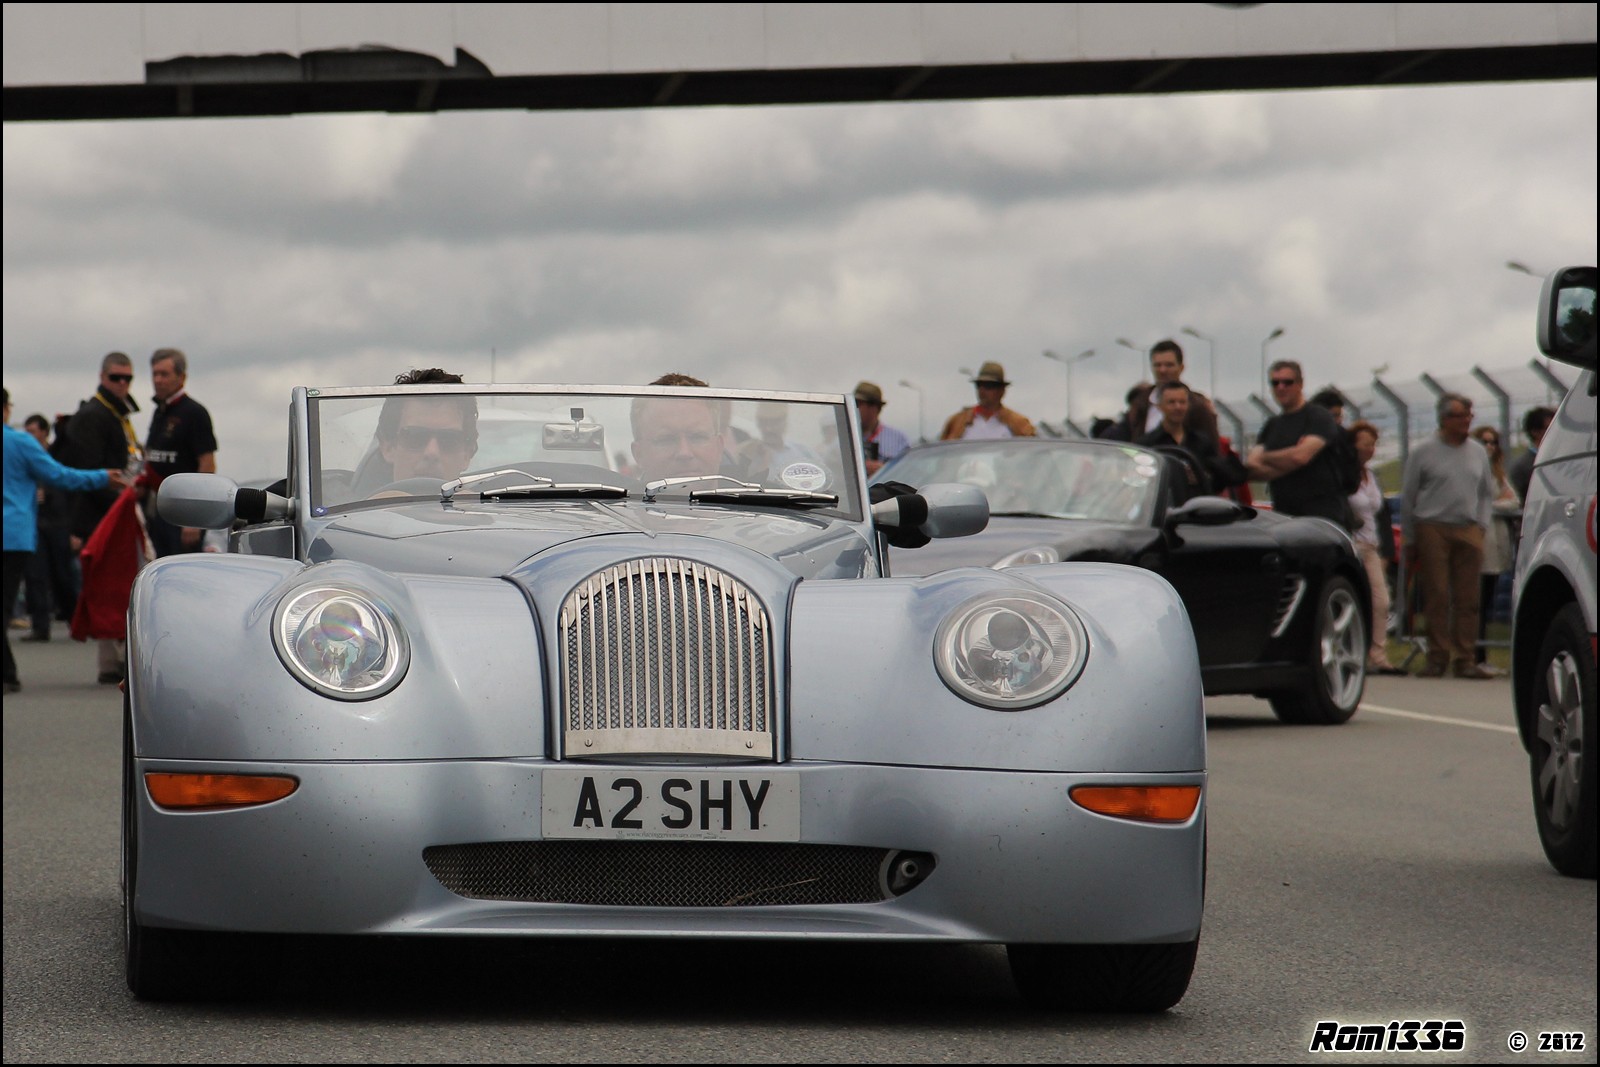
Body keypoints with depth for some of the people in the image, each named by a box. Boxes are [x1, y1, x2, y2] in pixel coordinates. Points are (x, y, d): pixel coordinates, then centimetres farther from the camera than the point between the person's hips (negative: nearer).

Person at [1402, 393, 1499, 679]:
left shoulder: (1478, 452, 13)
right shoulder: (1423, 451, 2)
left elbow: (1487, 492, 22)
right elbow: (1410, 497, 5)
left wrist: (1480, 524, 9)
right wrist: (1411, 541, 4)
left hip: (1468, 530, 3)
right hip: (1433, 529, -3)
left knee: (1468, 599, -1)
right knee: (1437, 597, -5)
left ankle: (1464, 659, 1)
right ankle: (1438, 658, -1)